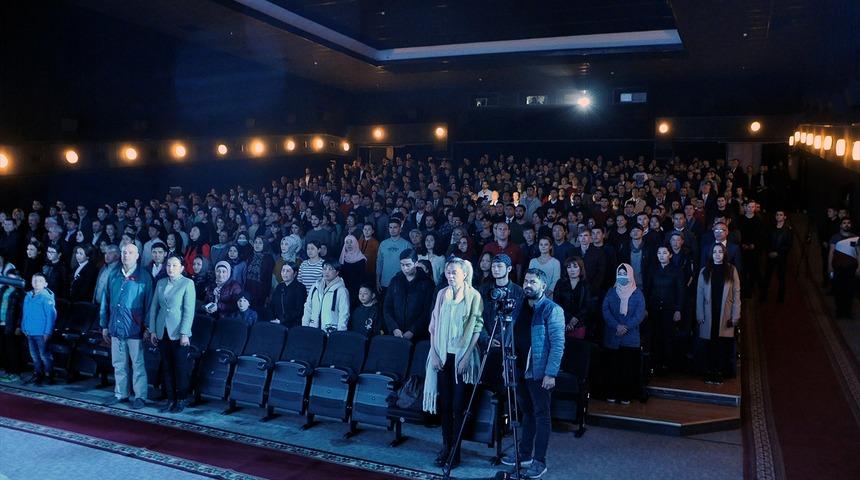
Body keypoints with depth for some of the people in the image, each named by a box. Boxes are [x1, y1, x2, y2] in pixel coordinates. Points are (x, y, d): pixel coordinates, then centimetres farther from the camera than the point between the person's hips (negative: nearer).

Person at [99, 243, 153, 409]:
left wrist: (147, 327, -8)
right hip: (116, 327, 5)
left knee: (137, 364, 1)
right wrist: (104, 326, 12)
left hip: (134, 329, -5)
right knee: (119, 364, 13)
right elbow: (105, 302, 14)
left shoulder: (144, 277, -3)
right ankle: (120, 394, 24)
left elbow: (148, 303, -5)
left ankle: (140, 396, 8)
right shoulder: (114, 277, 11)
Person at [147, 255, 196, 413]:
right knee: (166, 367, 8)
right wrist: (152, 330, 7)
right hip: (162, 333, 5)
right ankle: (170, 398, 17)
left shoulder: (188, 283, -4)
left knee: (180, 367, 1)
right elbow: (154, 307, 13)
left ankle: (182, 399, 12)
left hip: (179, 333, -5)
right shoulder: (160, 283, 11)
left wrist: (184, 333, -13)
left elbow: (189, 310, -9)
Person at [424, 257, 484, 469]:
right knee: (444, 403, 8)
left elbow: (477, 328, -6)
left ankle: (455, 449, 9)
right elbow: (434, 325, 10)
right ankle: (446, 446, 18)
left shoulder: (474, 296, -4)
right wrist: (434, 352, 2)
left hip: (462, 356, -4)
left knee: (458, 405, 0)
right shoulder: (442, 294, 8)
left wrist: (467, 356, -12)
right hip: (442, 355, 4)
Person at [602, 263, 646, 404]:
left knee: (628, 366, -1)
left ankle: (626, 395, 8)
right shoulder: (611, 293, 8)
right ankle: (611, 394, 12)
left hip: (630, 337, -1)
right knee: (613, 365, 3)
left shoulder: (637, 294, 4)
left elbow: (640, 314, -5)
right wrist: (616, 326, -16)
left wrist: (626, 327, -16)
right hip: (612, 337, 1)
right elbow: (606, 311, -2)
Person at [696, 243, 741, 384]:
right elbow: (699, 294, 2)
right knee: (709, 345, 2)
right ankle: (709, 372, 11)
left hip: (725, 315, 0)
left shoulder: (731, 270, 2)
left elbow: (736, 293, 0)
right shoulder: (705, 271, 3)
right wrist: (699, 315, -4)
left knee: (723, 345, -1)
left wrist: (735, 316, -5)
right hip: (709, 315, 1)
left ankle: (719, 372, 8)